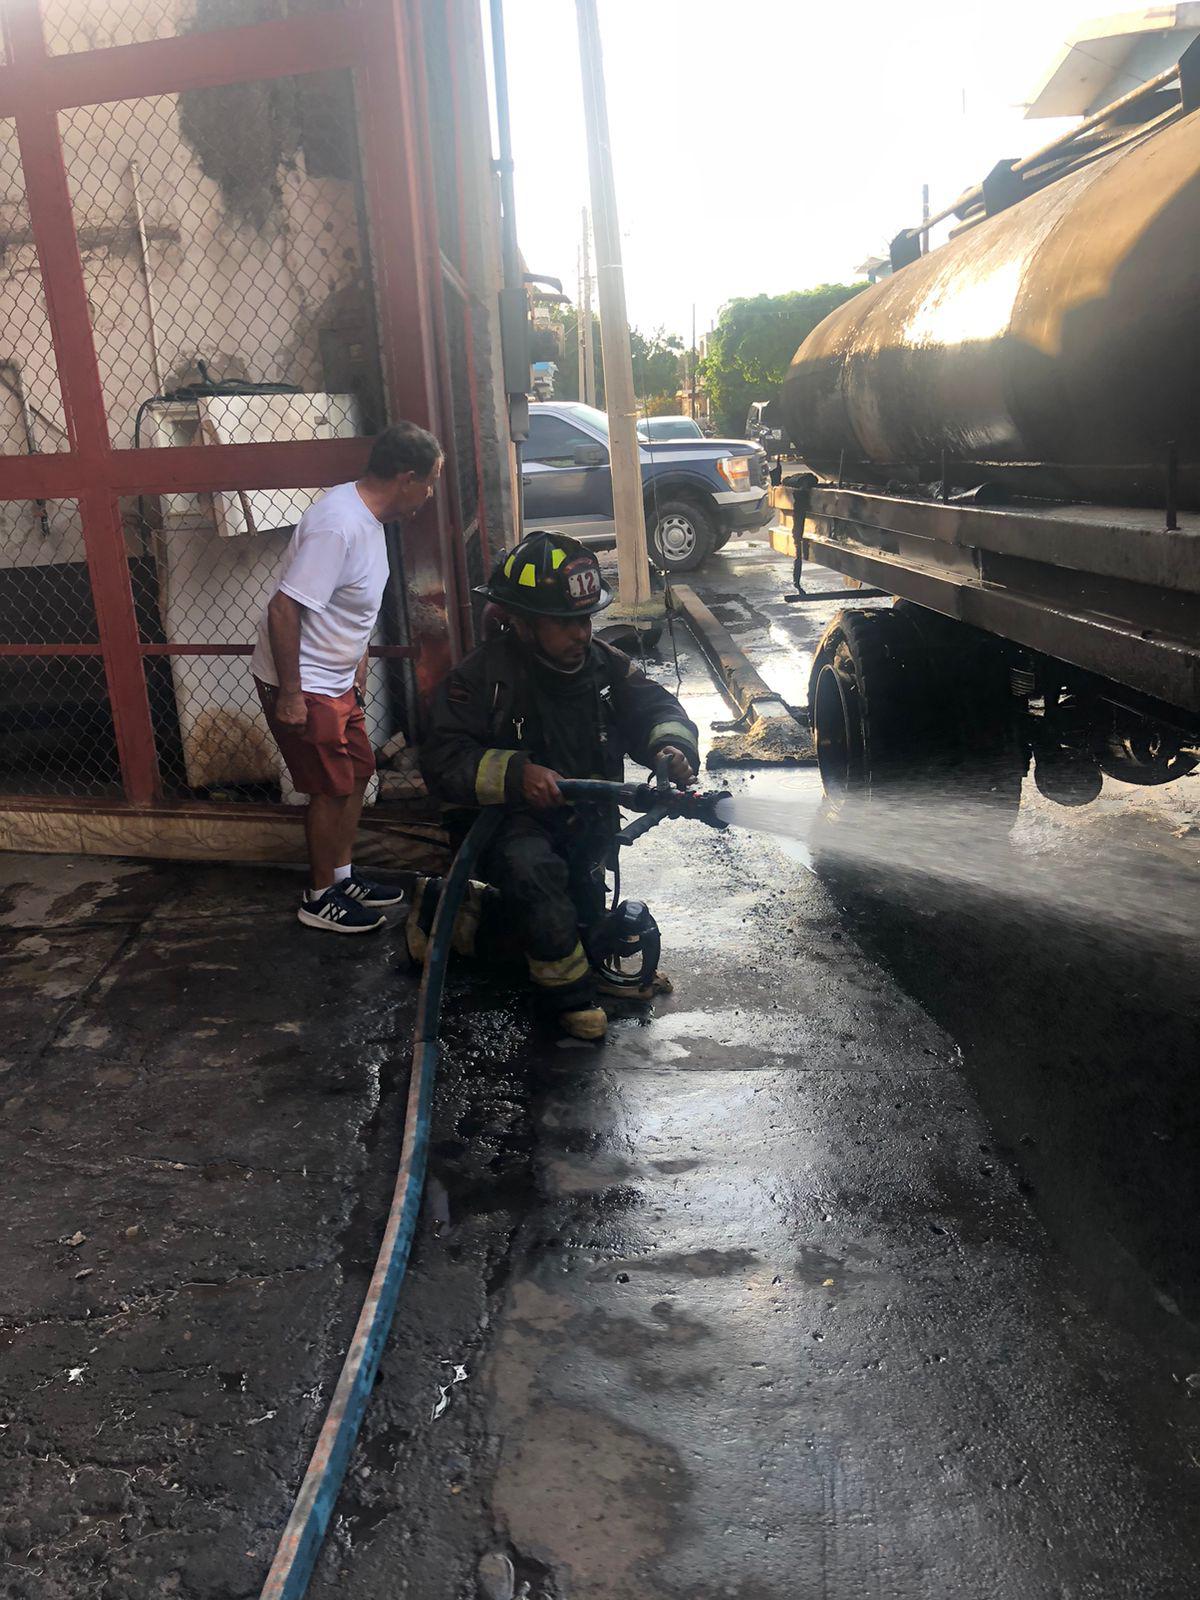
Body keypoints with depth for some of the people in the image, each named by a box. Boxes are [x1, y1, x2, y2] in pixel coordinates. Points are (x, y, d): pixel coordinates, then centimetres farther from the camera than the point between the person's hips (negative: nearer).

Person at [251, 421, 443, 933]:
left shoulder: (367, 515, 4)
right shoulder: (338, 526, -27)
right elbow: (284, 609, -29)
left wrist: (358, 664, 23)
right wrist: (290, 694, -25)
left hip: (336, 679, 10)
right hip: (304, 686, -10)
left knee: (358, 772, 16)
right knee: (332, 789, -1)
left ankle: (341, 876, 31)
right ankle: (320, 899, 16)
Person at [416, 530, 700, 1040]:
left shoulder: (602, 664, -1)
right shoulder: (483, 677, -15)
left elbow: (653, 704, 5)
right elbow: (442, 760, -20)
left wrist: (671, 745, -20)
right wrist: (516, 773, -37)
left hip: (584, 824, 6)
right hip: (509, 822, -5)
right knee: (529, 865, -40)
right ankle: (570, 987, -17)